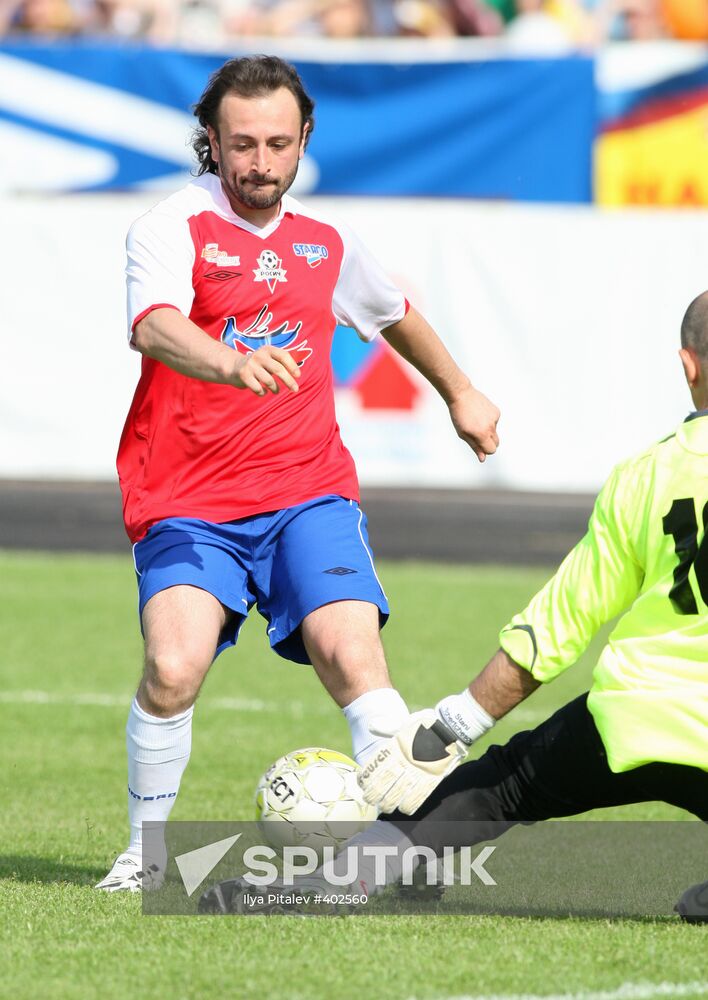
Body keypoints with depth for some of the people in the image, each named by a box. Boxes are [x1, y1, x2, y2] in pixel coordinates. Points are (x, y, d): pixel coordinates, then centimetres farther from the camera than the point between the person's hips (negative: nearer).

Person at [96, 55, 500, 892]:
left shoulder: (326, 245, 13)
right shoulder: (171, 228, -4)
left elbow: (393, 315, 36)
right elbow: (154, 327, -26)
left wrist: (459, 392, 46)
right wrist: (235, 365, -46)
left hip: (308, 493, 3)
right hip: (187, 504, -3)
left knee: (354, 655, -20)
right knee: (174, 665, -22)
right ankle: (145, 853, -1)